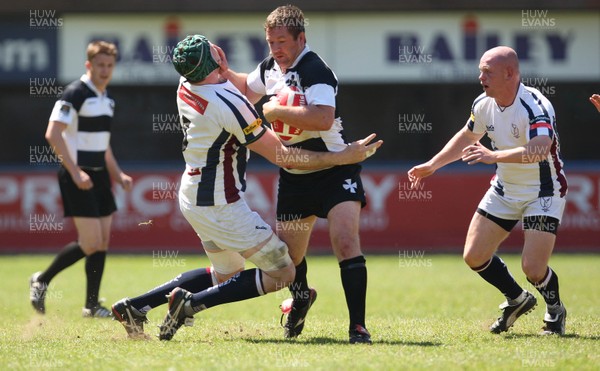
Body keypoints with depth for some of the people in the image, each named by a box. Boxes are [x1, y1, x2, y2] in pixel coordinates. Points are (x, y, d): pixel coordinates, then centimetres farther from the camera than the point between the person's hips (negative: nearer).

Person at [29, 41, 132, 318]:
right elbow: (53, 134, -20)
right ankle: (41, 281, 6)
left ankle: (92, 305, 11)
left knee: (103, 241, 5)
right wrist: (75, 172, -24)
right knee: (91, 243, -12)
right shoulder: (75, 93, -12)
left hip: (98, 175, 9)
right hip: (78, 176, -9)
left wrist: (118, 174, 18)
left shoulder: (106, 98, 15)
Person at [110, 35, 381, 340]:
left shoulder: (185, 87, -2)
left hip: (191, 195, 9)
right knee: (282, 273, 0)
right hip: (221, 206, -9)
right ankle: (192, 303, -8)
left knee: (225, 274, 24)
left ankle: (135, 306, 17)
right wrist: (343, 157, -17)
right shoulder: (228, 104, -26)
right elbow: (280, 156, -20)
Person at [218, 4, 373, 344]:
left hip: (335, 171, -7)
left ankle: (358, 326, -19)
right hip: (294, 176, 8)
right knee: (288, 252, 14)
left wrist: (278, 111, -27)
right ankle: (301, 298, 47)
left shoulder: (315, 71, -21)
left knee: (346, 241, -22)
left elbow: (323, 118, -39)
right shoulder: (271, 68, 4)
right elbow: (247, 90, 29)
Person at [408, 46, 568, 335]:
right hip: (505, 190, 7)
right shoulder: (484, 104, -4)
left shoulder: (535, 106, -27)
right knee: (474, 256, 1)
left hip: (544, 192, -7)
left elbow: (540, 148, -45)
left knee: (533, 268, -16)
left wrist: (494, 156, -54)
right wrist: (432, 165, 21)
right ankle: (517, 300, 27)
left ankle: (555, 310, 18)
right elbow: (466, 137, 18)